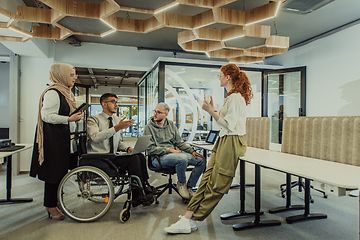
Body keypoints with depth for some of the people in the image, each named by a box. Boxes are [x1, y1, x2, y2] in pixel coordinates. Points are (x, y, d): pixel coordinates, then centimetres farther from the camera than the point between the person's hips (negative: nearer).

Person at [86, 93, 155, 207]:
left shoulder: (118, 120, 15)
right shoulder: (93, 119, -3)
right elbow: (95, 137, -23)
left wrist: (127, 148, 0)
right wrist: (116, 128, -30)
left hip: (112, 158, 6)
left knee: (140, 156, -19)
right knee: (133, 159, -25)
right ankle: (138, 195, -14)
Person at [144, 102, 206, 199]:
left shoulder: (171, 124, 14)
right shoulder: (149, 127, -2)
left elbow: (179, 142, 15)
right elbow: (151, 149, -10)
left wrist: (192, 151, 0)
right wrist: (169, 150, -17)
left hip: (175, 152, 6)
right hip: (159, 157, -6)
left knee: (202, 160, -8)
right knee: (182, 159, -35)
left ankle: (189, 187, 3)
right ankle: (181, 183, -6)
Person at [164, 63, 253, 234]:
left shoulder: (235, 97, -12)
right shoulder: (232, 96, 20)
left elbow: (229, 125, -19)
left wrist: (211, 111, -17)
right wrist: (212, 110, 12)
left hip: (231, 143, -10)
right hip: (224, 141, 10)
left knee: (215, 185, -3)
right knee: (207, 179, 2)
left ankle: (188, 220, 3)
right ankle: (188, 219, 3)